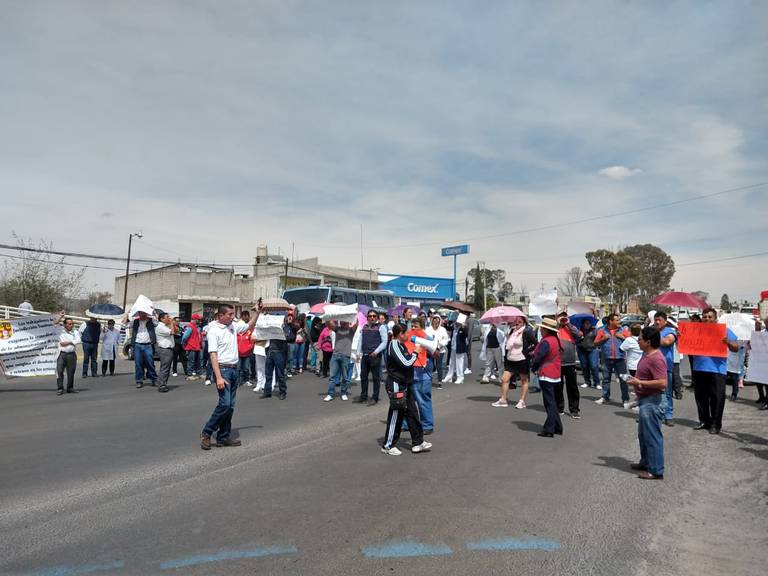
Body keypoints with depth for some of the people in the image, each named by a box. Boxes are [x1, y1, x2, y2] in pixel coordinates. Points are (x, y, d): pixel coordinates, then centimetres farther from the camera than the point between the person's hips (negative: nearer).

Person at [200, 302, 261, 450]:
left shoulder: (233, 326, 8)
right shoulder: (214, 330, -12)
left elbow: (249, 326, 27)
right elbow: (213, 355, -17)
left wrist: (257, 312, 11)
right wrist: (219, 377, -23)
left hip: (234, 369, 8)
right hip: (222, 369, -8)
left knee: (230, 406, 9)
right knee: (225, 404, -13)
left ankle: (223, 437, 18)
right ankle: (206, 433, 3)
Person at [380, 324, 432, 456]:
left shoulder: (400, 345, 12)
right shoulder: (394, 346, -18)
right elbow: (406, 363, -22)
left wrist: (413, 355, 5)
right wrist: (415, 352, -9)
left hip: (405, 385, 10)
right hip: (396, 385, -10)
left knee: (412, 412, 12)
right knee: (395, 415, -1)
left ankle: (418, 442, 20)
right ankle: (388, 446, 11)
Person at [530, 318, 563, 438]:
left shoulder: (546, 342, -19)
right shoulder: (555, 340, 10)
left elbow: (538, 357, -21)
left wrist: (533, 367, -3)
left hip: (546, 375, -9)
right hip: (555, 375, 9)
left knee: (549, 403, -4)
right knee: (552, 402, 17)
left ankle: (549, 430, 1)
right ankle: (557, 428, 22)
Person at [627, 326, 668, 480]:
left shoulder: (656, 359, -22)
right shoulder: (646, 354, 9)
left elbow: (662, 383, -28)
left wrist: (639, 383, -23)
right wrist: (635, 380, 8)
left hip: (651, 402, -11)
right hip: (645, 399, 11)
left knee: (652, 435, -1)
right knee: (643, 434, 21)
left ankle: (656, 471, 9)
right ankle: (645, 462, 36)